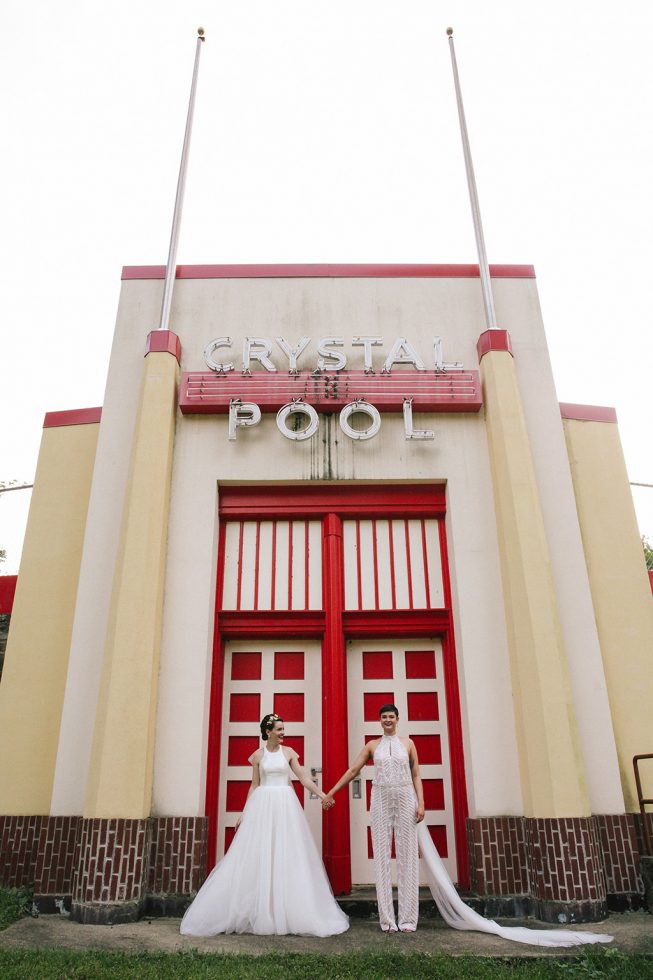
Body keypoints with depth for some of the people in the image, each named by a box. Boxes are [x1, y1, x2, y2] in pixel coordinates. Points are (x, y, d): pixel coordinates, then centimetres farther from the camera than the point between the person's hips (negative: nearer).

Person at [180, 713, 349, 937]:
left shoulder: (288, 752, 5)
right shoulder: (258, 755, 5)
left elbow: (304, 779, 3)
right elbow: (254, 786, 8)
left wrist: (322, 795, -7)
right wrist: (244, 814, 4)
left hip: (285, 806, 0)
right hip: (263, 806, 0)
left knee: (287, 856, -1)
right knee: (258, 857, -1)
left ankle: (288, 912, 10)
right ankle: (258, 913, 10)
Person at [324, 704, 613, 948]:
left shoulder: (407, 744, 7)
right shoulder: (372, 745, 7)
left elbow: (416, 776, 7)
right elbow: (352, 770, 9)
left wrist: (421, 803, -4)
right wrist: (330, 793, 6)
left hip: (406, 801, 0)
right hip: (381, 802, 0)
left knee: (407, 859, 0)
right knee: (382, 859, 0)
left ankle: (407, 919, 6)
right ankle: (387, 920, 6)